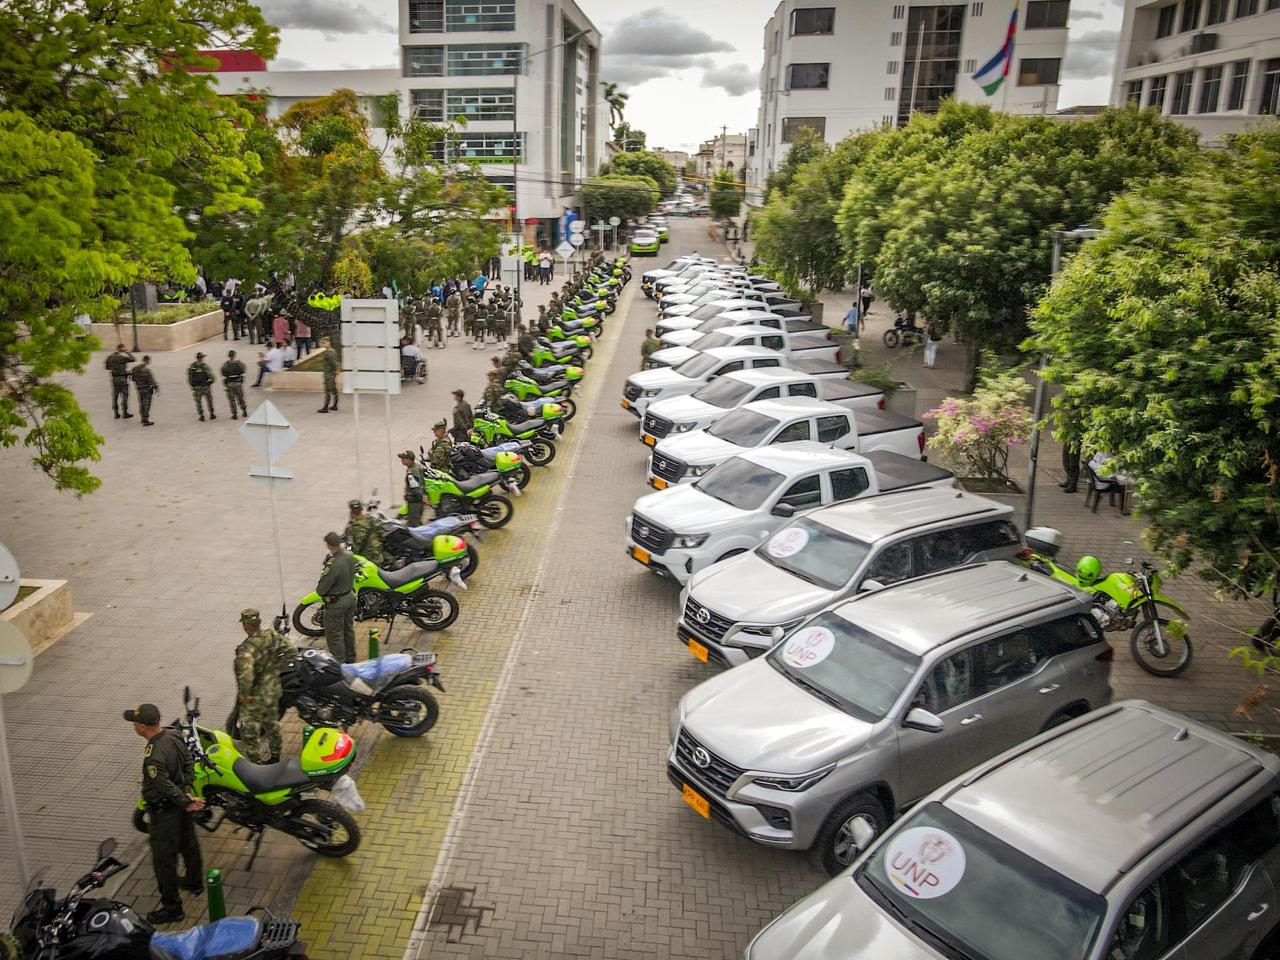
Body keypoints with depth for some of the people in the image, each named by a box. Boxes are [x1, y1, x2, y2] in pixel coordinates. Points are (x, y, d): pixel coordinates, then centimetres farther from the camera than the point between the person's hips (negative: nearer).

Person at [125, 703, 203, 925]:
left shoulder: (153, 756, -34)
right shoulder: (173, 735, -8)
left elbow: (165, 787, -26)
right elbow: (188, 763, 3)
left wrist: (186, 803, -13)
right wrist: (187, 790, 2)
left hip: (164, 811, -9)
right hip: (179, 804, 9)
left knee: (164, 859, 6)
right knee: (188, 844, 27)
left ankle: (171, 907, 18)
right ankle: (194, 881, 48)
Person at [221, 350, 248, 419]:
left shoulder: (225, 365, -6)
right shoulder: (239, 363, -1)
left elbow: (223, 377, -3)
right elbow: (243, 374, 5)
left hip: (229, 384, -2)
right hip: (238, 383, 2)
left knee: (232, 400, 5)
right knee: (241, 398, 16)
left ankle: (234, 415, 5)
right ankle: (244, 412, 22)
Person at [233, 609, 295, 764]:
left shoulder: (247, 648, -29)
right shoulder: (273, 636, -9)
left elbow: (245, 674, -39)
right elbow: (292, 651, 0)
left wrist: (244, 694, -24)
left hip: (255, 696, -7)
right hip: (273, 690, 7)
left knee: (249, 731, 10)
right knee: (272, 724, 25)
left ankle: (255, 763, 19)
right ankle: (275, 756, 41)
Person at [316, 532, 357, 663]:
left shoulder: (333, 564, -31)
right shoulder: (349, 557, -7)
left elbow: (322, 588, -22)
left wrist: (319, 590, 0)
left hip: (336, 603, -8)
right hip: (350, 597, 8)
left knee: (335, 635, 5)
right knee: (348, 630, 22)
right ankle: (351, 659, 36)